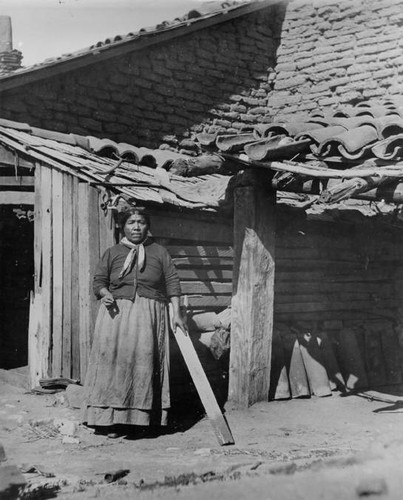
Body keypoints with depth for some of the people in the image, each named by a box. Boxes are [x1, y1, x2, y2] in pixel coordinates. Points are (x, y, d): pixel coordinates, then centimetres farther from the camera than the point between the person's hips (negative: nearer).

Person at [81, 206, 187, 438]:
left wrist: (177, 313, 1)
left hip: (149, 314, 0)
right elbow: (99, 280, 14)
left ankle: (137, 417, -5)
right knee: (113, 358, -11)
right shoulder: (112, 253, 15)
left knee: (143, 359, -11)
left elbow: (172, 282, 9)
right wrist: (105, 293, -9)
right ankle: (110, 418, -8)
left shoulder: (159, 252, 13)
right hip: (116, 312, 1)